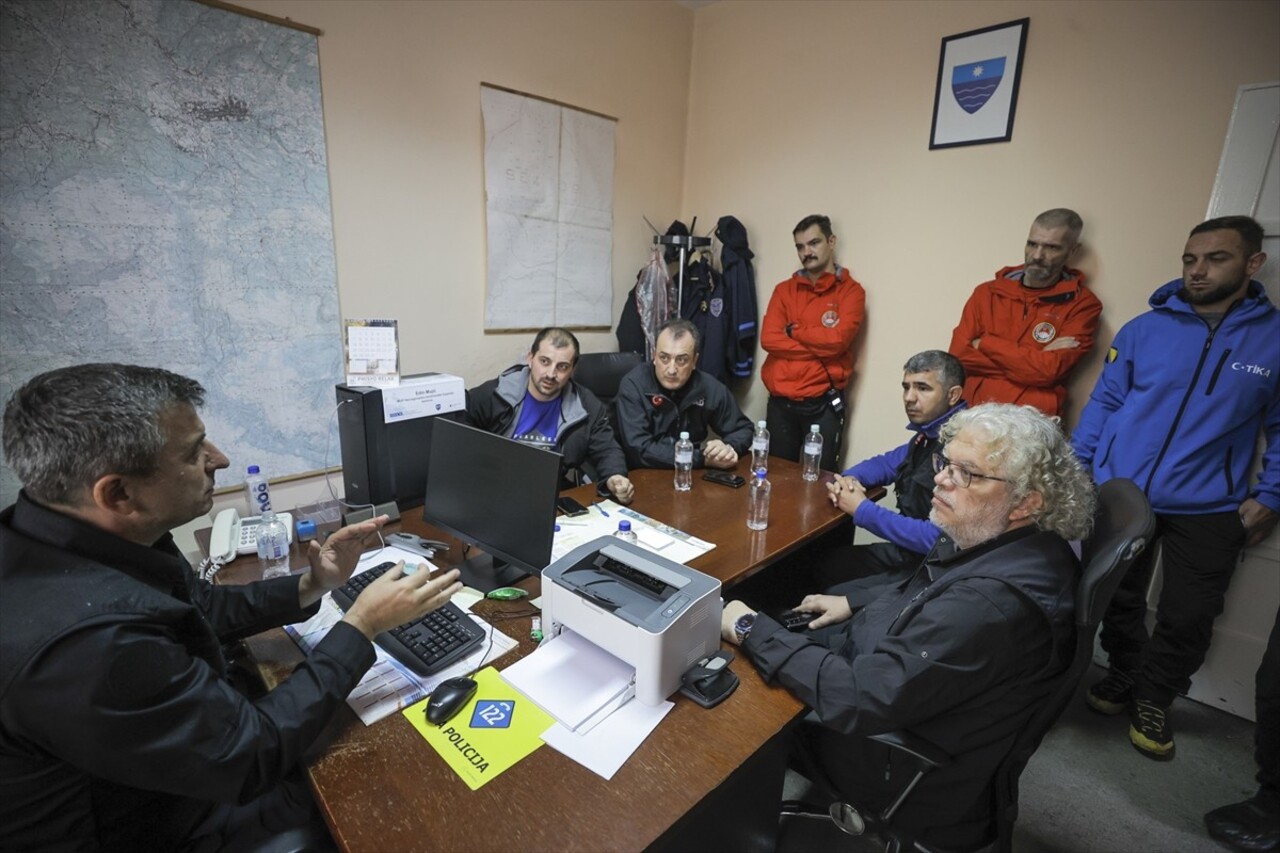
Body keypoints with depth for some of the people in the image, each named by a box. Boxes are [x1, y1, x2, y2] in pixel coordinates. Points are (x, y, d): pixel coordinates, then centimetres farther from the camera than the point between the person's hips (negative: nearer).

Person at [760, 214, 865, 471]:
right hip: (780, 402, 3)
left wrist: (793, 330, -4)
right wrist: (819, 350, -11)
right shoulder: (784, 289, 9)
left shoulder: (850, 290, 0)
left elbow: (837, 340, -16)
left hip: (823, 403, -3)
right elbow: (769, 339, -6)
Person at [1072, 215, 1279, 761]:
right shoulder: (1144, 329, -1)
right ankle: (1125, 675, 36)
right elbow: (1104, 402, 2)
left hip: (1207, 510, 0)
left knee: (1187, 619, 7)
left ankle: (1153, 700, 31)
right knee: (1117, 600, 13)